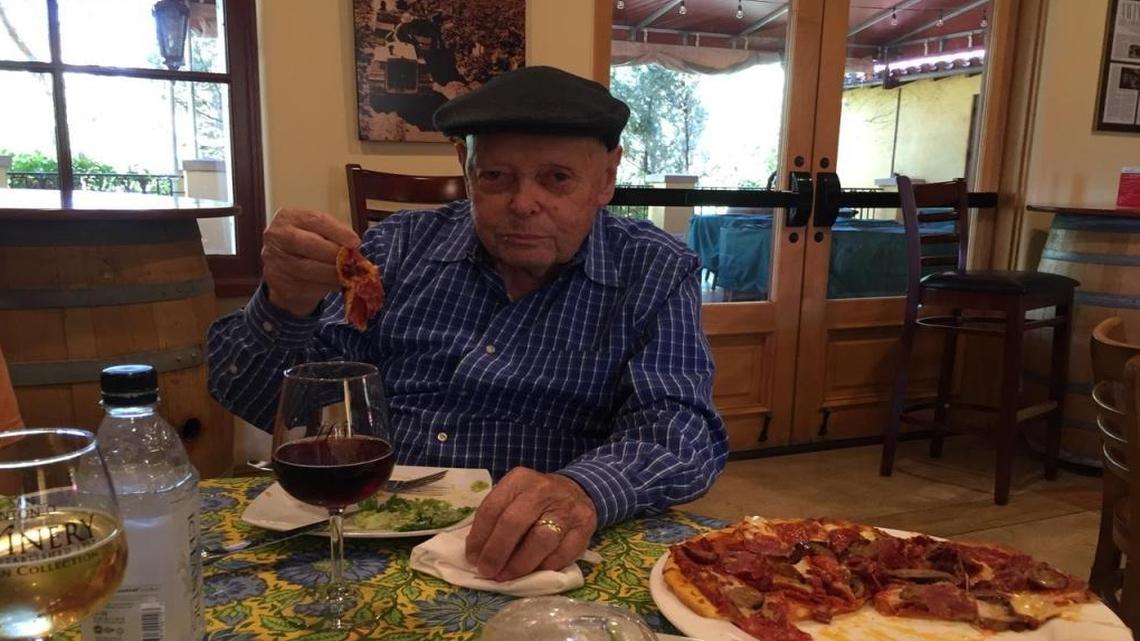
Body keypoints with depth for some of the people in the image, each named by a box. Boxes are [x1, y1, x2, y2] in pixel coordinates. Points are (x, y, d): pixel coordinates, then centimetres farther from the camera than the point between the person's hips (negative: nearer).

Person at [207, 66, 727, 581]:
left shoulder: (655, 274, 0)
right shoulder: (400, 248, 3)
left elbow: (678, 427, -11)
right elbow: (251, 398, 3)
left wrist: (585, 490, -33)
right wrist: (286, 307, -19)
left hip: (532, 568, 0)